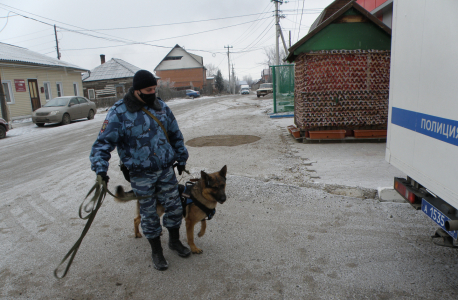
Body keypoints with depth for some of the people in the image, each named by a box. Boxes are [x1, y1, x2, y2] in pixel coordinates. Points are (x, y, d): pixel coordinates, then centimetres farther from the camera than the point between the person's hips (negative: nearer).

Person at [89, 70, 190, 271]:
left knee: (175, 207, 11)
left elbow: (175, 135, 14)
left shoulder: (161, 107, 4)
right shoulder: (119, 112, -12)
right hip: (141, 174, -4)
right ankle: (156, 251, 30)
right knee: (149, 214, 9)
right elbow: (103, 142, -13)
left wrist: (181, 158, 19)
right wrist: (100, 168, -26)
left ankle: (175, 241, 36)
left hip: (166, 169, 4)